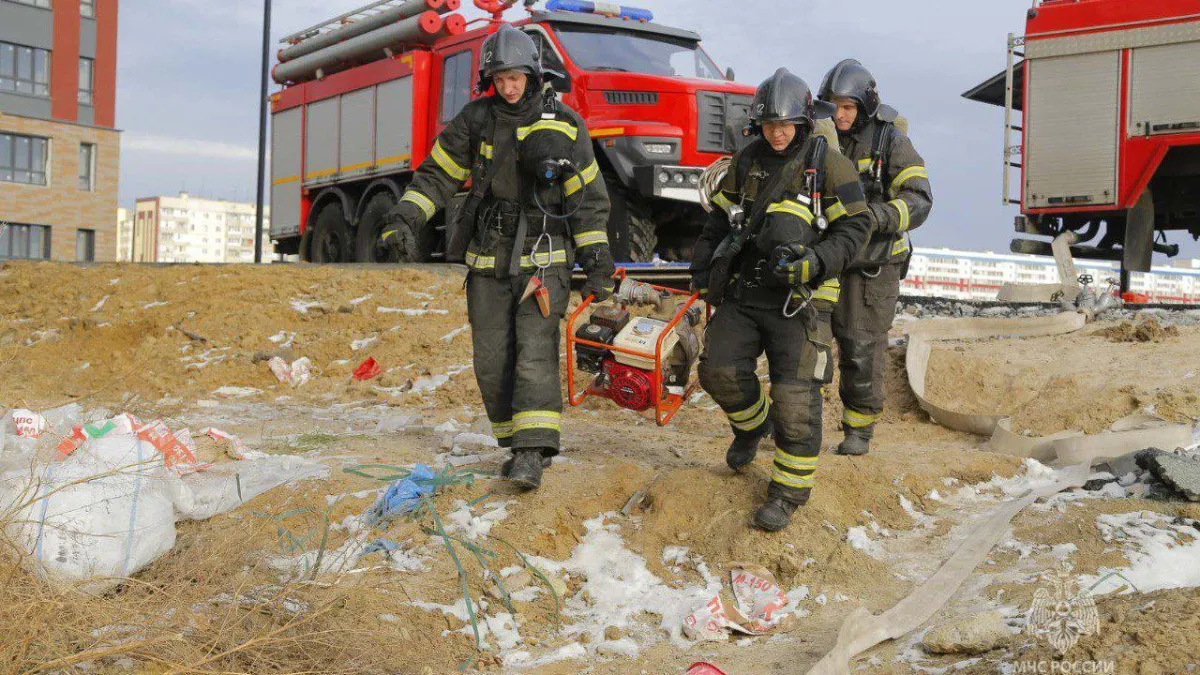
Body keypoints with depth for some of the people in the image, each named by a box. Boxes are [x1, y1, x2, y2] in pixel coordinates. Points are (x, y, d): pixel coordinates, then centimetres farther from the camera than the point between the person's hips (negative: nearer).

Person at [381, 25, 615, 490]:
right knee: (492, 360, 3)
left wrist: (597, 260, -3)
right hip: (488, 260, 3)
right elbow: (437, 174, 5)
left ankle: (532, 454, -17)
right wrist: (405, 219, -10)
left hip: (543, 259, -3)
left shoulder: (565, 125, -2)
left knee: (536, 353, -14)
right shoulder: (476, 120, 2)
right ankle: (519, 445, 17)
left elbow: (588, 197, 2)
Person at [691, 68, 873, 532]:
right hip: (744, 290, 5)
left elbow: (855, 226, -4)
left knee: (795, 396, -6)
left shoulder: (827, 164, -4)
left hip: (798, 299, -5)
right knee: (719, 370, -3)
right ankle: (753, 424, 30)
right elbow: (720, 218, 21)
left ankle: (788, 493, 5)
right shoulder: (746, 162, 11)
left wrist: (815, 263, -19)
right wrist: (702, 269, 13)